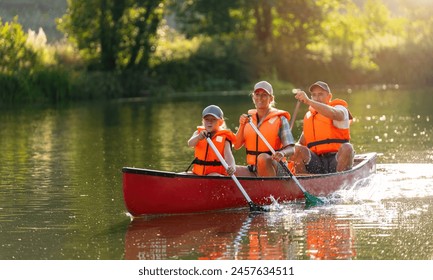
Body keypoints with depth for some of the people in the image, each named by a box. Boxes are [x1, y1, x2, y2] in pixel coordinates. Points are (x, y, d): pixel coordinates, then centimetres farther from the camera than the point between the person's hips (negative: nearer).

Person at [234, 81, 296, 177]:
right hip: (253, 170, 4)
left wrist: (282, 153, -32)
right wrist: (241, 126, -8)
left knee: (263, 158, -37)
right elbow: (237, 146, 6)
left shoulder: (280, 119, -1)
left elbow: (291, 149, -9)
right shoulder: (249, 118, 11)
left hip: (275, 169, -4)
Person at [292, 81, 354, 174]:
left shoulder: (339, 109, 5)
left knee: (347, 148, -34)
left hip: (337, 161, -3)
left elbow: (333, 114, -23)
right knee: (297, 149, -23)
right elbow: (302, 143, 21)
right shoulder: (308, 116, 21)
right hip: (316, 164, 3)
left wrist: (308, 101, -32)